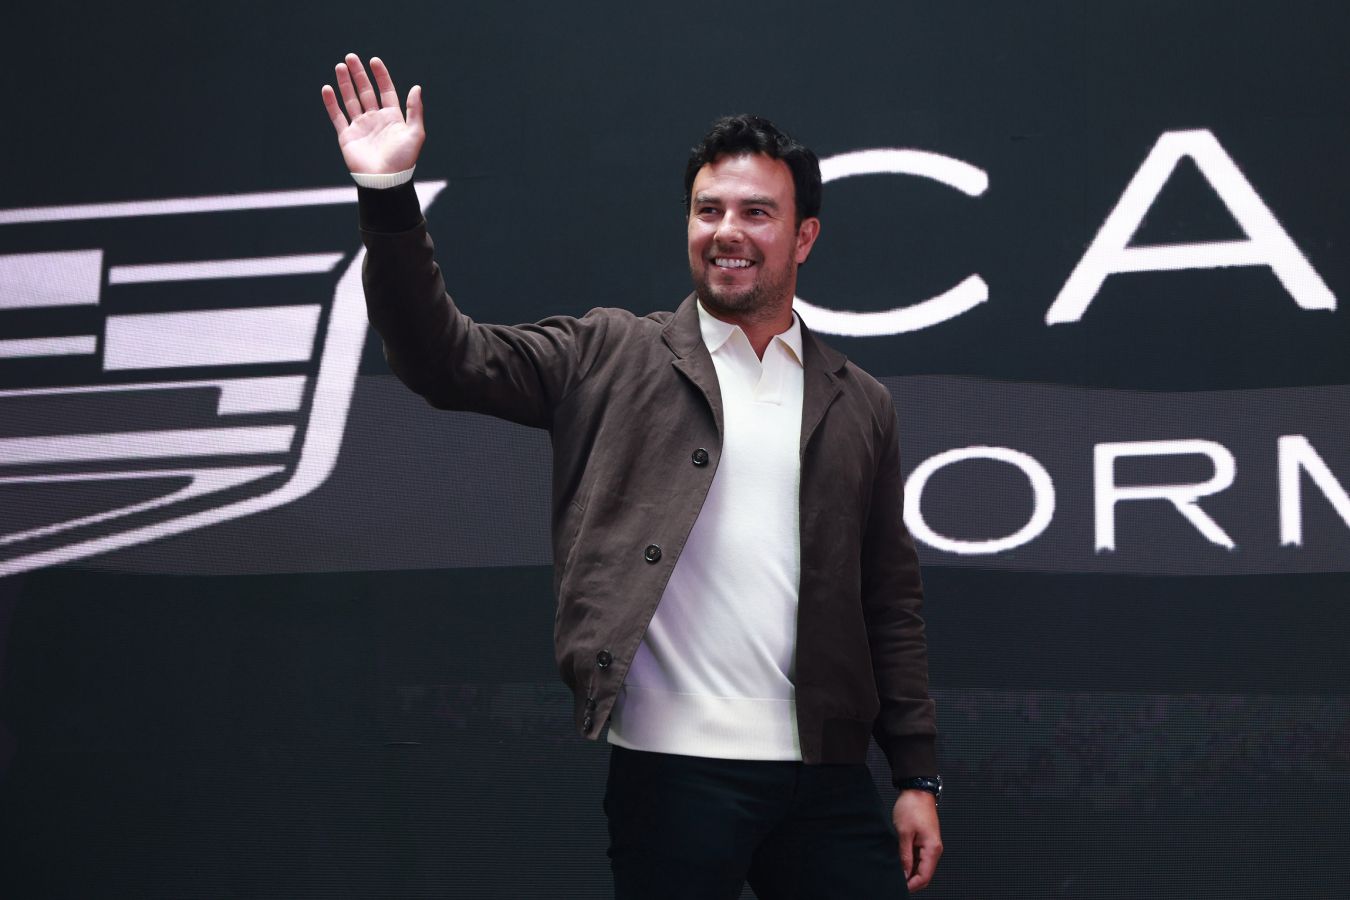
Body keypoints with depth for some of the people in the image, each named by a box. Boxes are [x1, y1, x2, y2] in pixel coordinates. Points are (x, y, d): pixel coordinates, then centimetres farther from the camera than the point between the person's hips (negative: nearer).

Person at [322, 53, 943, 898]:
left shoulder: (860, 405, 12)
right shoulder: (612, 358, 6)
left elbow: (892, 602, 12)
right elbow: (447, 360, -4)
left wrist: (919, 775, 8)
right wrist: (390, 194, -15)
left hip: (825, 776, 2)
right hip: (672, 771, -2)